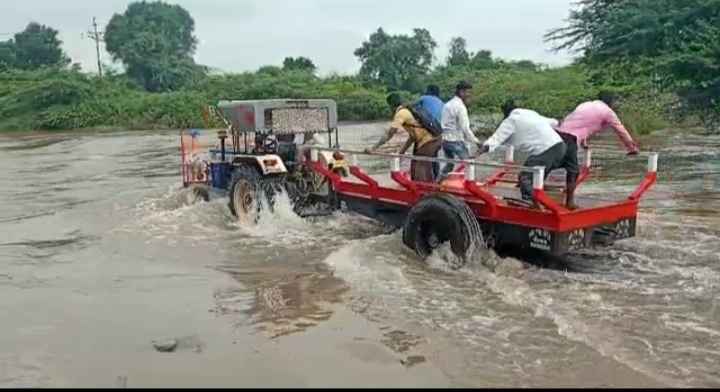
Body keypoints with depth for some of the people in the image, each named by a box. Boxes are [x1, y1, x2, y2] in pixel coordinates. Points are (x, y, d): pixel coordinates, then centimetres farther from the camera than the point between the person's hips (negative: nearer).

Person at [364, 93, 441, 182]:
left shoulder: (400, 113, -8)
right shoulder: (409, 110, 19)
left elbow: (389, 134, -14)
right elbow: (413, 135, 20)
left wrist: (373, 148, -13)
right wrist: (401, 151, 20)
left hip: (427, 142, -10)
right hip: (434, 139, 10)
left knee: (421, 175, -7)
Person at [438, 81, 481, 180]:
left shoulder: (447, 104, 14)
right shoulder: (460, 106, -12)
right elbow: (464, 127, -17)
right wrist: (476, 141, -12)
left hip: (444, 139, 9)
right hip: (455, 140, -9)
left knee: (450, 163, 22)